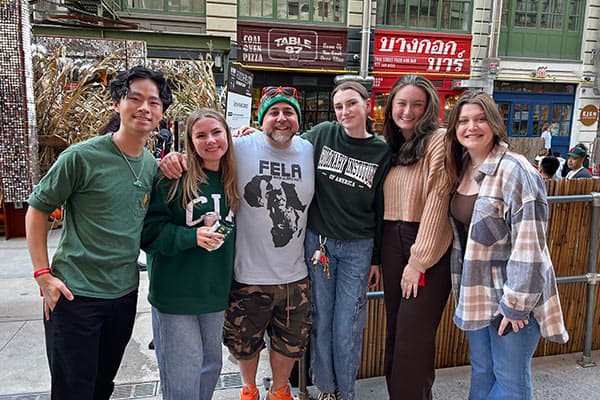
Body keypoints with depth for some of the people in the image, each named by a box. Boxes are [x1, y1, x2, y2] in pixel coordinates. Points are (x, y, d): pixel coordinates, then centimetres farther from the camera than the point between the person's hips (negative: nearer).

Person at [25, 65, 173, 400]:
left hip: (125, 294, 5)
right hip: (75, 296, -5)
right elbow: (37, 211, -6)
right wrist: (44, 274, -10)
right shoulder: (82, 157, -14)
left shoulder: (154, 165, 2)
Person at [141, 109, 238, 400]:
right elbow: (149, 231, -13)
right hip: (177, 292, -5)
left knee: (211, 364, 21)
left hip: (216, 290, 5)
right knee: (183, 371, 5)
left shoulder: (232, 179, 4)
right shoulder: (173, 178, -12)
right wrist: (192, 236, -24)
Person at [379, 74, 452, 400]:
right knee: (395, 329, 15)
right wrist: (379, 254, 8)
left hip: (428, 250, -6)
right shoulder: (390, 145, 13)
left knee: (413, 336, 0)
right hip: (392, 245, 7)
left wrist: (419, 261, -15)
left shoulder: (438, 141, -9)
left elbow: (436, 203, -15)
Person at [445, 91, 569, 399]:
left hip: (511, 295, -6)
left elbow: (529, 244, -20)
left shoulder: (515, 170, -16)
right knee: (481, 373, 19)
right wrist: (460, 288, 11)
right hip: (476, 293, 7)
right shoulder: (461, 170, 7)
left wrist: (515, 302, -19)